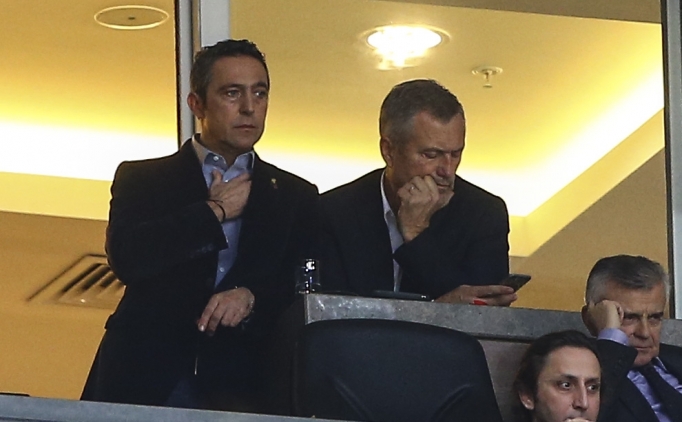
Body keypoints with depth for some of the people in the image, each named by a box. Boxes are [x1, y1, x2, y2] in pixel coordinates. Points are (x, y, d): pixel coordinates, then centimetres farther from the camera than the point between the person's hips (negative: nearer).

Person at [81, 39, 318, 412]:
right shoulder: (140, 179, 15)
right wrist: (214, 212, 2)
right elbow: (126, 259, -3)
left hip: (243, 382, 1)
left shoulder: (296, 196, 21)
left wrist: (250, 296, -12)